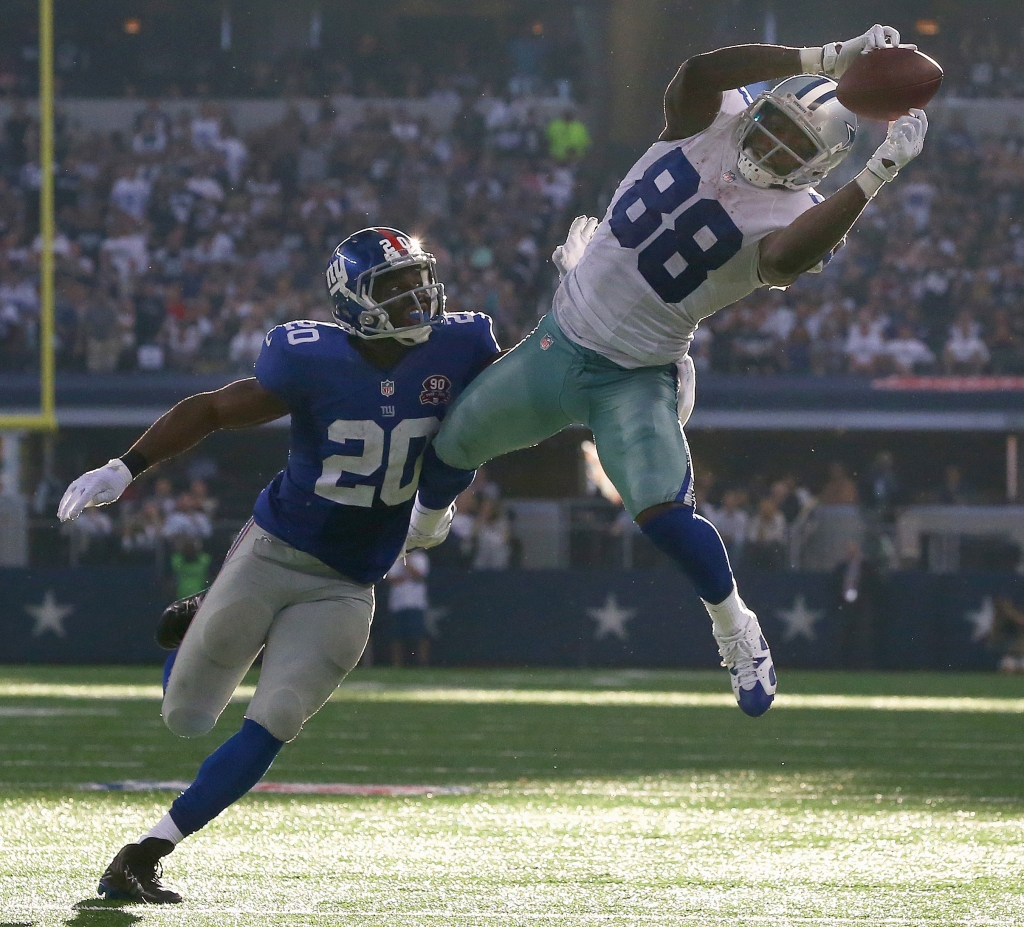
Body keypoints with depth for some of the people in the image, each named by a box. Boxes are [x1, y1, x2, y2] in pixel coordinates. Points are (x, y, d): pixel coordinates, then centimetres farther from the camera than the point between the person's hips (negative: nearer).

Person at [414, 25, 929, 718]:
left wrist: (878, 175, -47)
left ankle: (738, 631, 4)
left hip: (635, 378, -4)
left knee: (663, 513, -23)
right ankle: (429, 518, 56)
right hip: (561, 339, 4)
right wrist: (823, 60, -38)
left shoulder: (790, 218, -21)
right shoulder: (710, 123, -10)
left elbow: (791, 255, -45)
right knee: (455, 444, 20)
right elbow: (700, 71, -31)